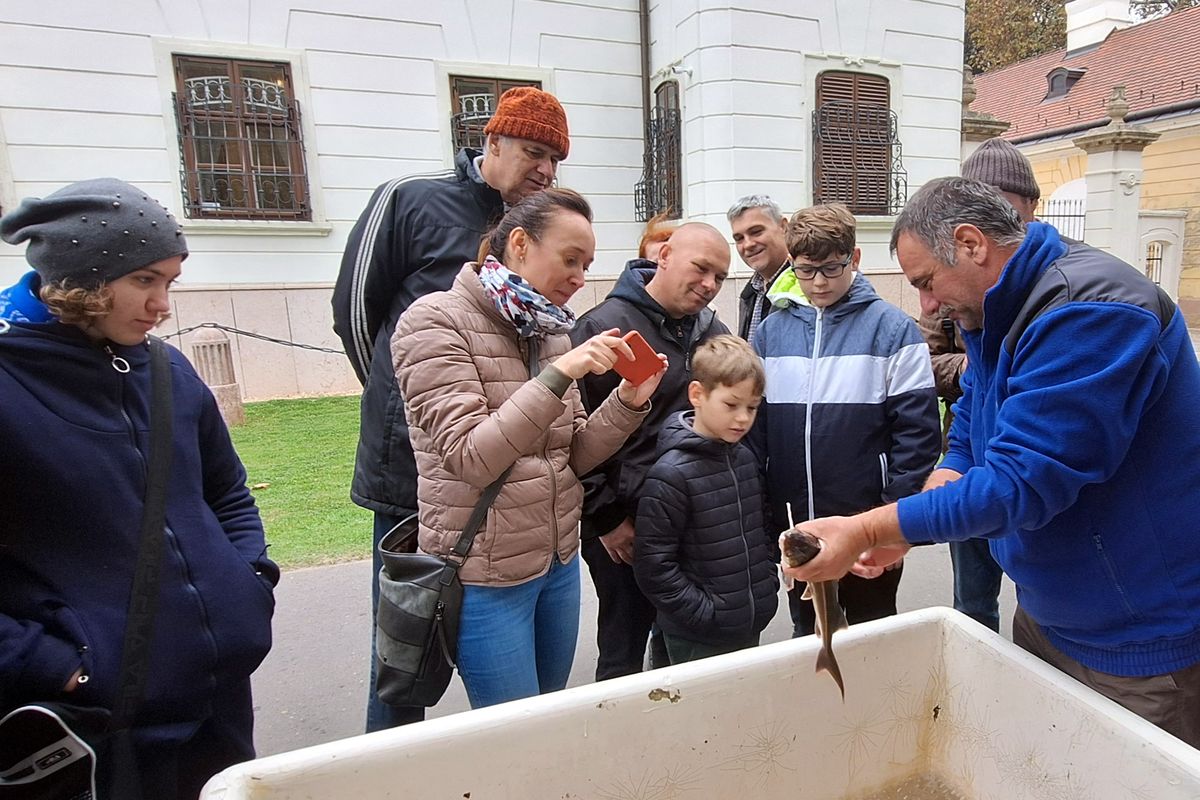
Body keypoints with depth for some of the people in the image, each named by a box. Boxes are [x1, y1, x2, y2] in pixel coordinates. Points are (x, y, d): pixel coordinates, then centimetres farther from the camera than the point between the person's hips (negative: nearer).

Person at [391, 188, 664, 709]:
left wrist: (628, 401, -10)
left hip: (559, 560, 7)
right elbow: (470, 457, -24)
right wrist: (559, 374, -29)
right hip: (486, 574, -6)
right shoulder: (435, 321, -14)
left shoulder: (552, 330, 6)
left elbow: (574, 456, 5)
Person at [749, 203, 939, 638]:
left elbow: (917, 429, -8)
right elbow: (753, 421, 5)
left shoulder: (892, 328, -7)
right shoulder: (772, 330, 3)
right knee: (806, 638, 21)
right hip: (794, 523, 3)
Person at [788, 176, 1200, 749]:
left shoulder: (1089, 313, -26)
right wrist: (900, 529, -8)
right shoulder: (992, 315, 4)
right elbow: (968, 444, 8)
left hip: (1140, 635, -8)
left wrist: (867, 530, -28)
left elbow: (1020, 482, -31)